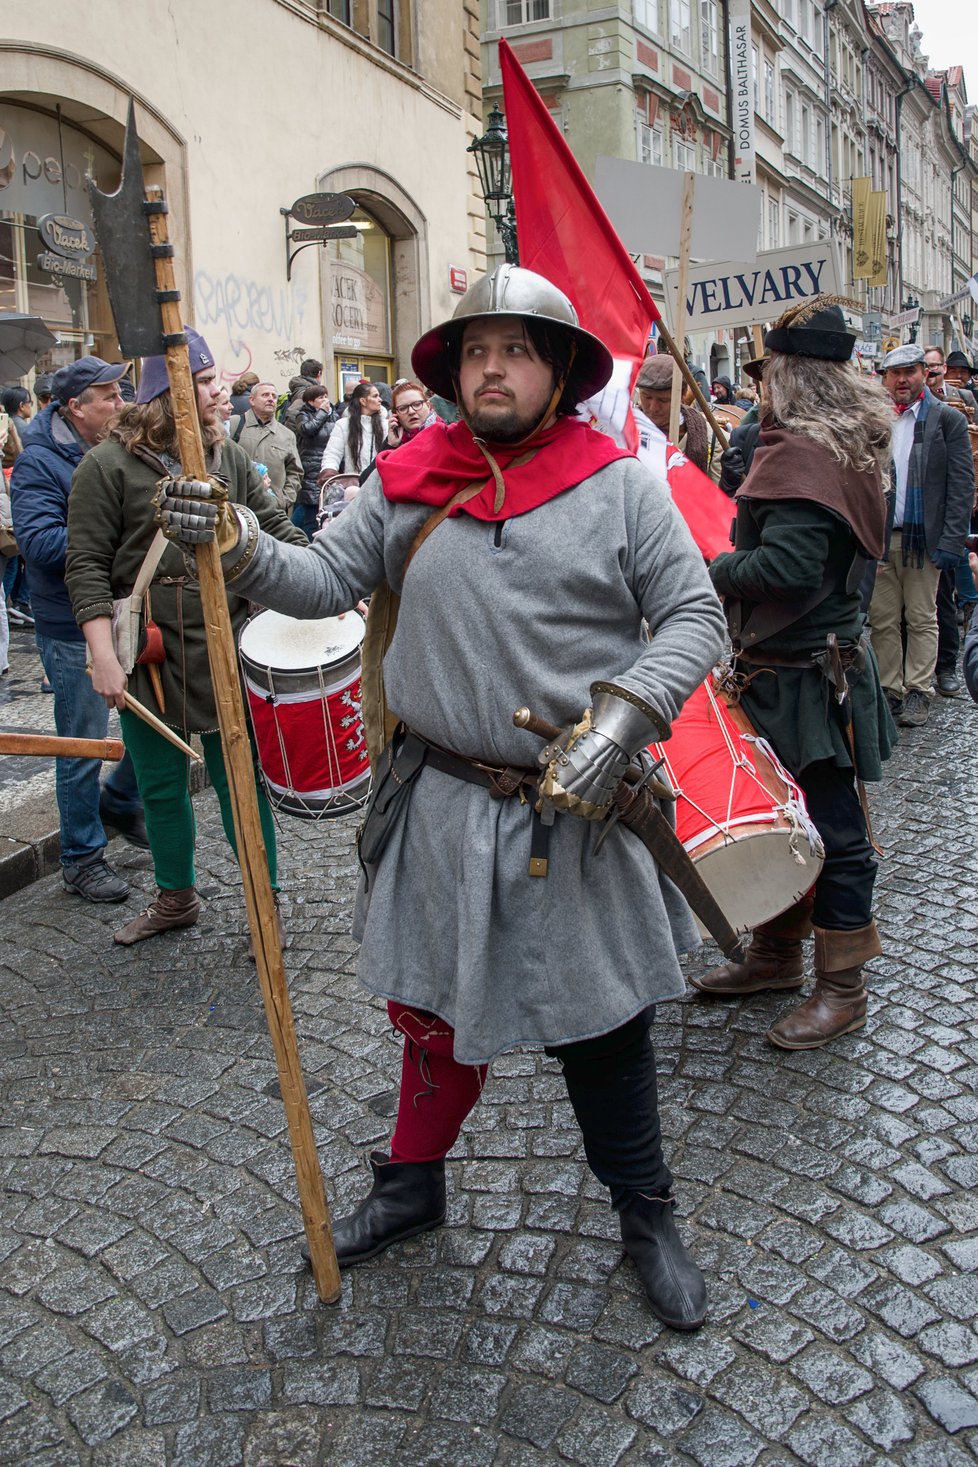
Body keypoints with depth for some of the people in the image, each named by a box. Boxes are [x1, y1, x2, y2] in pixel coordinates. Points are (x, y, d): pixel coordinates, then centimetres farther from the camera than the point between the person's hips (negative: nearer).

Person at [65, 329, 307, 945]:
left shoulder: (229, 456, 7)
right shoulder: (109, 465, -4)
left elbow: (275, 526, 8)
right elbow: (87, 566, -6)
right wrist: (103, 656, -15)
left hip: (226, 650, 1)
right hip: (148, 657, -1)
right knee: (161, 785, 13)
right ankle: (176, 898, 33)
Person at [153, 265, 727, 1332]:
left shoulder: (620, 486, -5)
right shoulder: (405, 484, 3)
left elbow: (694, 615, -4)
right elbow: (328, 581, 6)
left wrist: (619, 719, -18)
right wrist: (239, 545, -13)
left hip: (578, 813, -2)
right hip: (443, 810, 3)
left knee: (600, 1024, 10)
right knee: (434, 1004, 18)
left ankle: (644, 1212, 35)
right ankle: (412, 1183, 44)